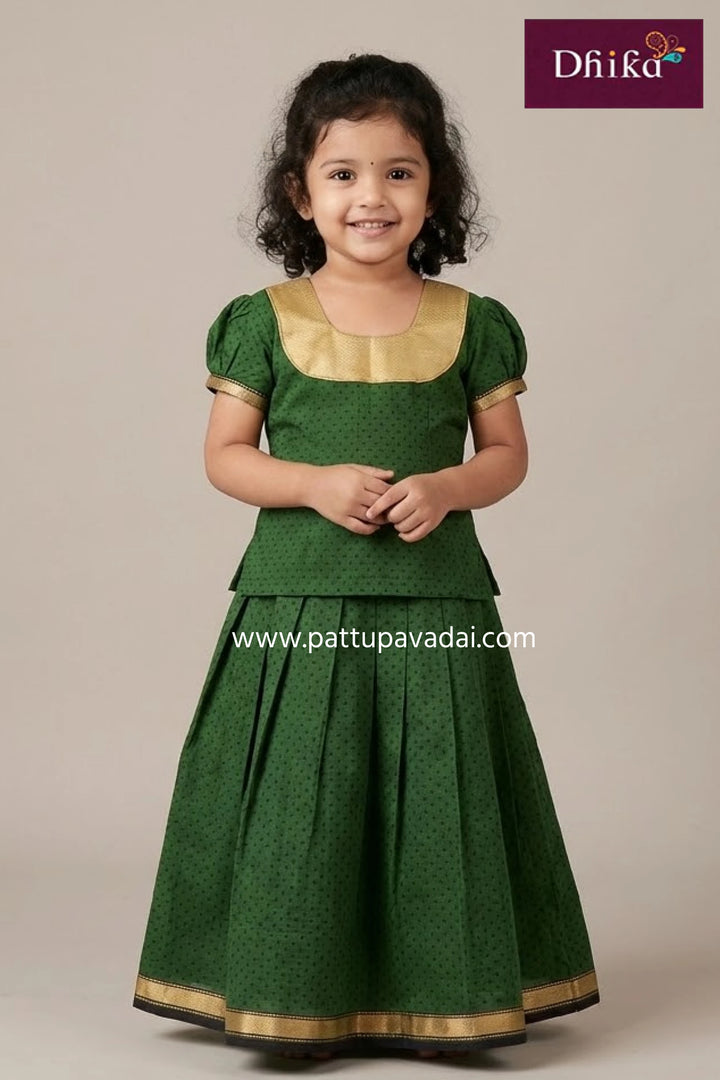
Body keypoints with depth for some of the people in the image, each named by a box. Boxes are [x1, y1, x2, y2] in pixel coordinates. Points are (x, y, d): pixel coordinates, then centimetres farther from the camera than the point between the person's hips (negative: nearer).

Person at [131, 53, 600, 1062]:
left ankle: (436, 995, 19)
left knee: (433, 798, 4)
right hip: (297, 603, -1)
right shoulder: (265, 320, 2)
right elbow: (224, 455, 3)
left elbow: (508, 454, 8)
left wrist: (447, 486, -12)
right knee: (298, 799, 1)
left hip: (436, 601, 1)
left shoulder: (472, 323, 4)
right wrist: (314, 483, -14)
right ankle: (292, 994, 16)